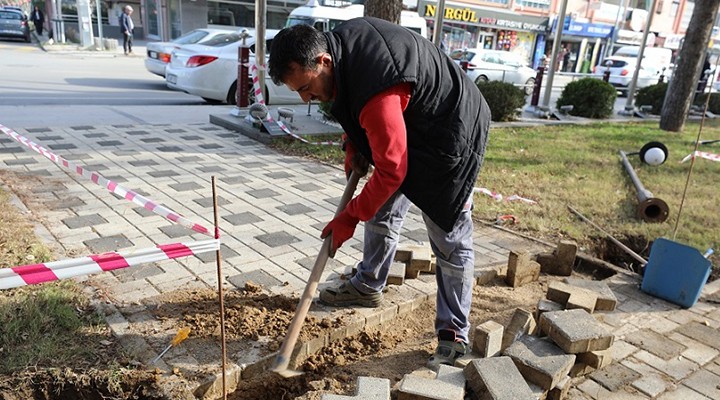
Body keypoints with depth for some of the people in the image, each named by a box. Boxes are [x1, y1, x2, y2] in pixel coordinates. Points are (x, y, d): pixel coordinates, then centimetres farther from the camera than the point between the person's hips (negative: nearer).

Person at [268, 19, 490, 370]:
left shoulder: (376, 93, -38)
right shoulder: (341, 41, -9)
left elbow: (391, 170, -31)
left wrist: (350, 217, -19)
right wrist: (354, 147, 0)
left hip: (448, 139, -9)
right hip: (410, 127, 9)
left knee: (450, 242, -4)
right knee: (382, 208, 16)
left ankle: (454, 337, 9)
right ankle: (369, 286, 35)